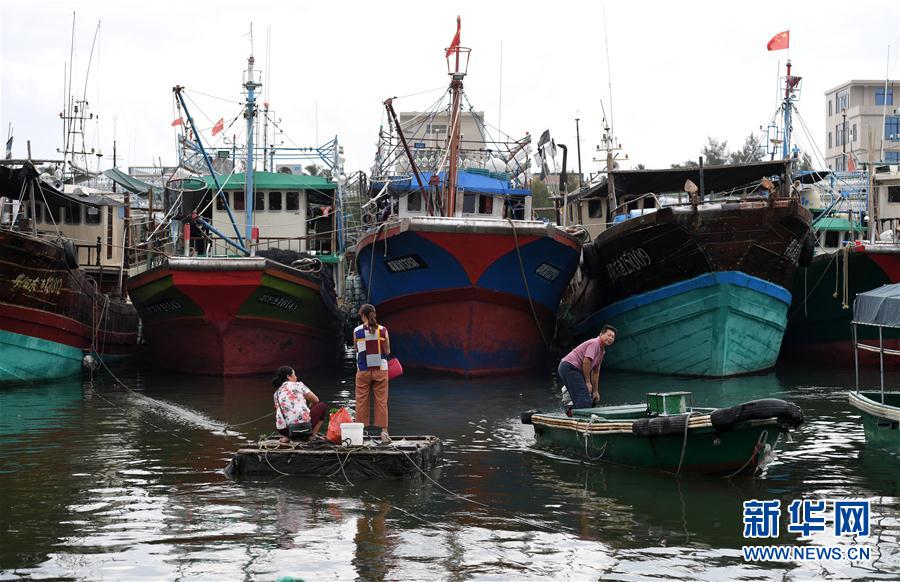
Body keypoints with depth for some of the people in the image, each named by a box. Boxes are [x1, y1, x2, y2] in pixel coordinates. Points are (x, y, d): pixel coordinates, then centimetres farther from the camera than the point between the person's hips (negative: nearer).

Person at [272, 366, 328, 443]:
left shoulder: (277, 393, 19)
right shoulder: (298, 385, 6)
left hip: (283, 430, 5)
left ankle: (286, 436, 13)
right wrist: (310, 408, 35)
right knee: (322, 406, 20)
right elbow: (315, 400, 13)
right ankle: (314, 434, 10)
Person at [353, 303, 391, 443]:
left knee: (361, 402, 7)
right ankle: (384, 432, 3)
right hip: (380, 369, 0)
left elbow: (357, 349, 2)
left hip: (363, 370, 0)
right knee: (381, 401, 5)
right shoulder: (383, 330, -2)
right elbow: (387, 351, 4)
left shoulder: (357, 331, -3)